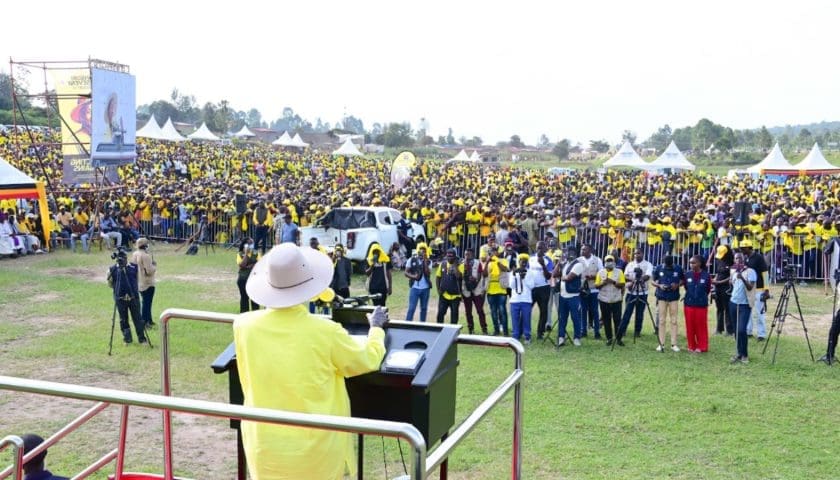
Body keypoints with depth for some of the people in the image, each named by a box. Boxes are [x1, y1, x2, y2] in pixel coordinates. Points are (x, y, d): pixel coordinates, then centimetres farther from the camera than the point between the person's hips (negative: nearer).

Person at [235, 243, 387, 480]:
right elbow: (368, 360, 0)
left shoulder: (244, 325, -11)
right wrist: (376, 328, 20)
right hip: (317, 448, -2)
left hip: (265, 445, 2)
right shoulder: (326, 332, -19)